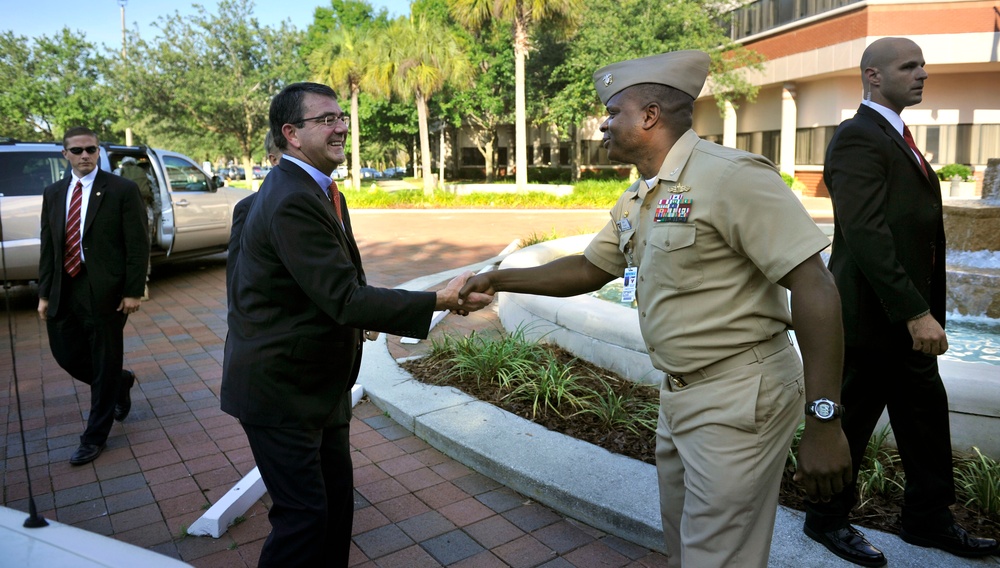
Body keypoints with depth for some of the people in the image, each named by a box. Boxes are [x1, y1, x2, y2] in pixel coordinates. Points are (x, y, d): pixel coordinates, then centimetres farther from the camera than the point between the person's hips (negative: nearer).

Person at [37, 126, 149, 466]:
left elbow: (138, 245, -8)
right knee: (66, 355, 12)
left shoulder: (122, 190, -6)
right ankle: (120, 382, 40)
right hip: (64, 292, 6)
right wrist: (44, 293, 8)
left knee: (105, 364, 5)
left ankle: (95, 437, 20)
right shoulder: (53, 194, 10)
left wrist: (133, 291, -12)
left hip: (105, 291, -5)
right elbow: (48, 247, 12)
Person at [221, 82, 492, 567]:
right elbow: (346, 299, -30)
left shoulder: (320, 190, 8)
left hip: (318, 383, 9)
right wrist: (439, 301, -31)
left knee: (337, 503, 17)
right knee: (304, 514, 1)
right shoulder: (292, 201, -24)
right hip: (279, 387, -9)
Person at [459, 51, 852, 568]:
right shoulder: (636, 202, 9)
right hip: (678, 394, 9)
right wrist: (499, 280, 11)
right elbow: (589, 270, 18)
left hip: (738, 400, -8)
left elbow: (814, 288, -22)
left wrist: (824, 421, -23)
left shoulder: (730, 176, -19)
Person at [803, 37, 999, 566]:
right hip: (870, 317, -9)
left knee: (926, 418, 17)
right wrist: (916, 312, -26)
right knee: (851, 421, 5)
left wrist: (926, 310, 12)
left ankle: (927, 519, 34)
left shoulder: (899, 139, 17)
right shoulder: (858, 138, -15)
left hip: (906, 315, 10)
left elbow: (917, 230, 17)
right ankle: (826, 519, 23)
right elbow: (866, 234, -25)